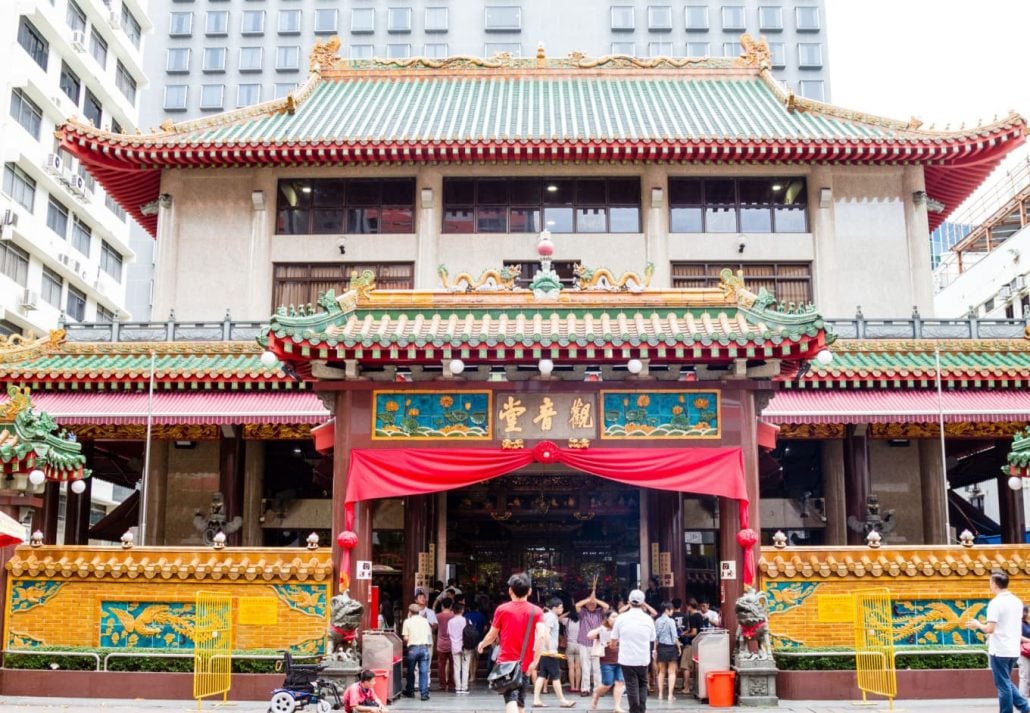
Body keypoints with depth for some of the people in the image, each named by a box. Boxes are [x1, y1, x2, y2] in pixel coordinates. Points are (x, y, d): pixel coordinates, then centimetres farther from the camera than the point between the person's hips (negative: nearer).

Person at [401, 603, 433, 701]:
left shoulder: (408, 621, 0)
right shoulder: (425, 620, 9)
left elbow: (405, 638, -4)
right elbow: (429, 634, 8)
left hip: (413, 648, -2)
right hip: (424, 647, 2)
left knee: (410, 671, 14)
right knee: (424, 671, 0)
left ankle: (410, 692, 25)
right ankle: (424, 694, -4)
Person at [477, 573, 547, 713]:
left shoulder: (502, 609, -1)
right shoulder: (536, 611, 0)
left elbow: (492, 635, 7)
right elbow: (541, 635, -16)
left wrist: (482, 645, 28)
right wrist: (535, 661, -14)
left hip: (506, 662, -2)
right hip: (525, 664, 2)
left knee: (511, 700, -13)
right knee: (520, 701, 17)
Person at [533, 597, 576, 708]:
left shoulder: (547, 615, 18)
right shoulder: (551, 617, -12)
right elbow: (546, 632, -23)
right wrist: (550, 649, -26)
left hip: (544, 651, 9)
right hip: (549, 651, -9)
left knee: (542, 675, 6)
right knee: (556, 676, -2)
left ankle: (536, 700, 3)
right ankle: (562, 700, 4)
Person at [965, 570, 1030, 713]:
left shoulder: (996, 603, -16)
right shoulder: (1017, 602, 7)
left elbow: (990, 629, -20)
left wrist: (978, 625, -1)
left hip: (999, 650, -7)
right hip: (1013, 650, 7)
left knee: (1003, 685, 2)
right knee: (1007, 682, 20)